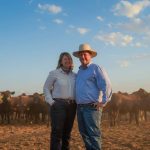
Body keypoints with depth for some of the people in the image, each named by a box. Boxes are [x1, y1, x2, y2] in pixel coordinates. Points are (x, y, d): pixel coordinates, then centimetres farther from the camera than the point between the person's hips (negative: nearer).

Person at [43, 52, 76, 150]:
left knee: (67, 132, 9)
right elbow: (46, 88, 2)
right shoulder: (54, 73, 1)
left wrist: (76, 101, 2)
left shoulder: (75, 75, 12)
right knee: (57, 132, -7)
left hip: (72, 105, 4)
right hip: (58, 105, -4)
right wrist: (51, 102, -8)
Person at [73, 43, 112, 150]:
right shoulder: (79, 71, 19)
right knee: (84, 133, 12)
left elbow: (107, 86, -13)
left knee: (94, 134, -7)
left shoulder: (96, 68, -5)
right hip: (80, 108, 8)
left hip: (92, 107, -8)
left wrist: (103, 102, -14)